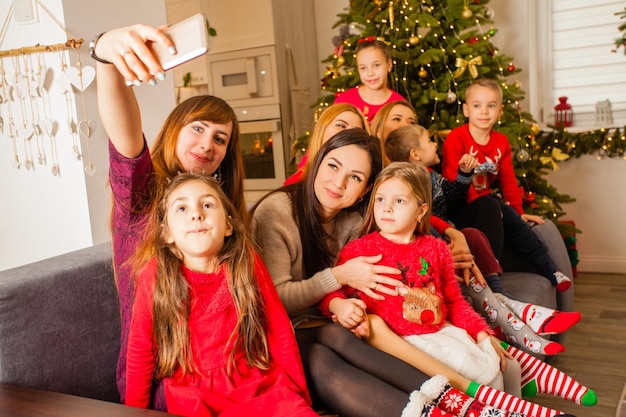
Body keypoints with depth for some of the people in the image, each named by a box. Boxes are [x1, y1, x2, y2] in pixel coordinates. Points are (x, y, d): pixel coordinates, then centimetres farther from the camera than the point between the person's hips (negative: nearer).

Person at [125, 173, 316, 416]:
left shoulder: (248, 265, -4)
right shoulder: (154, 276, -8)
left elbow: (280, 332, 2)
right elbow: (140, 351, 3)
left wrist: (299, 394, 6)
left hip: (260, 391, 0)